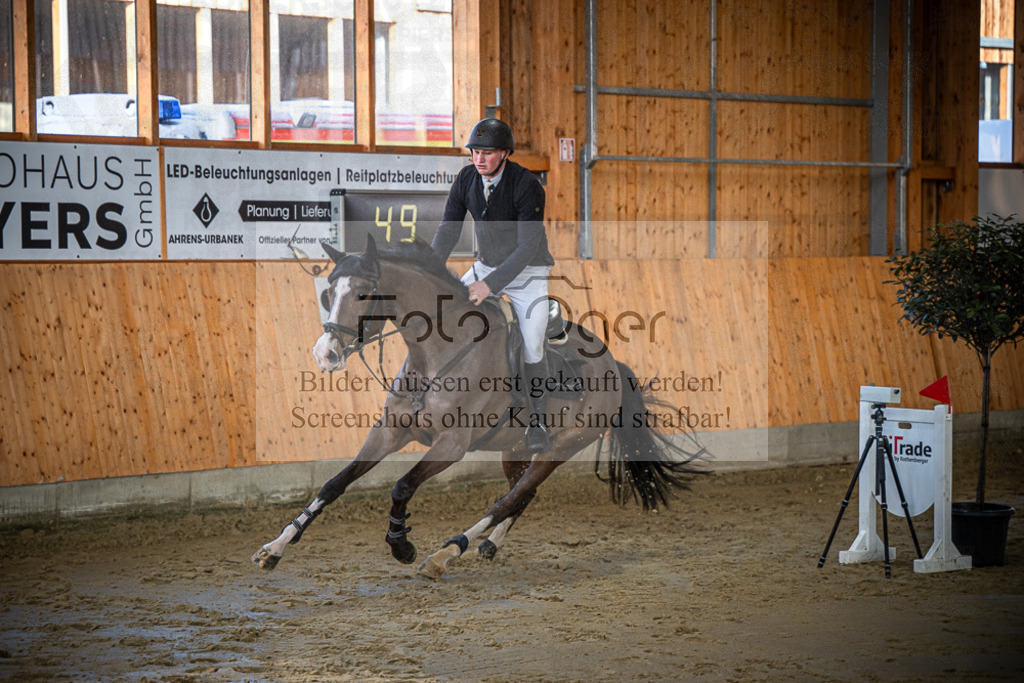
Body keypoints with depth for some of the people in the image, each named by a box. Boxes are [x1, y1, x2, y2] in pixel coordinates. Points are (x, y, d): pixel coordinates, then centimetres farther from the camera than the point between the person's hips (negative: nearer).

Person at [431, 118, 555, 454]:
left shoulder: (528, 186, -28)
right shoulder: (466, 180, -11)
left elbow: (529, 246, -31)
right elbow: (448, 230, -7)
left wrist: (491, 284, -38)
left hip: (528, 271, -6)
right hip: (487, 264, 6)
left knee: (532, 345, -18)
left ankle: (538, 425, -4)